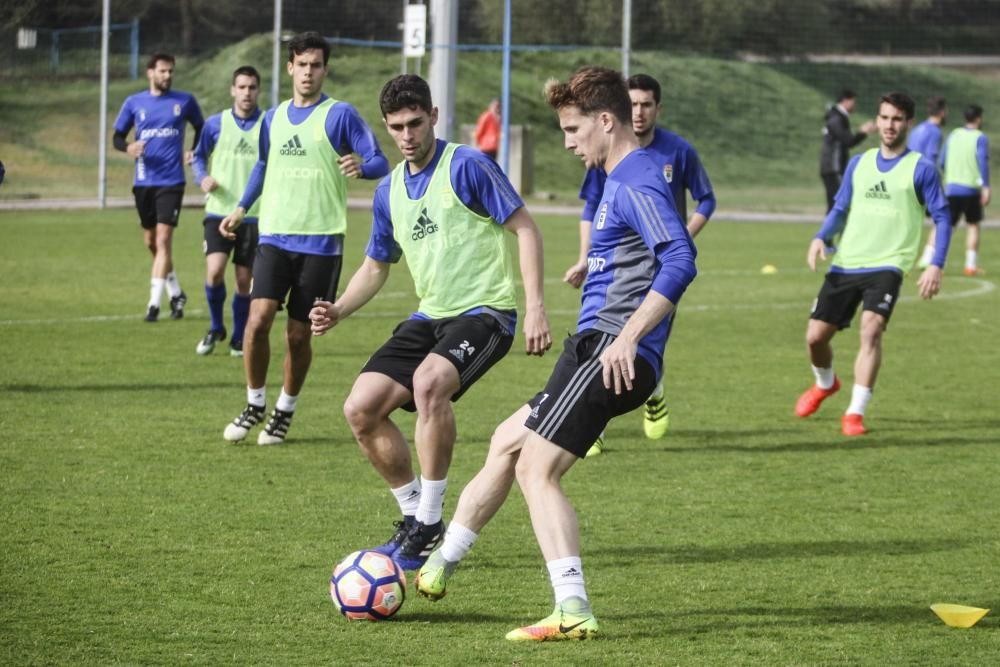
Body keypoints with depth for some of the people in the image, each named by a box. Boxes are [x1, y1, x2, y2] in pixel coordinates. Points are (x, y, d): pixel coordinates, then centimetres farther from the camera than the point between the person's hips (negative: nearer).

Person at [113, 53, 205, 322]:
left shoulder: (185, 101, 3)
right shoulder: (134, 103, 5)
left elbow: (201, 128, 18)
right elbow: (117, 136, 9)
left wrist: (193, 152, 1)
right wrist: (128, 147, -13)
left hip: (171, 181, -3)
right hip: (144, 181, 3)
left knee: (163, 240, -13)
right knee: (151, 242, 10)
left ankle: (154, 303, -13)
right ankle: (176, 293, 29)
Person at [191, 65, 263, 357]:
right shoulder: (215, 123, 3)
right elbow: (199, 156, 16)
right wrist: (202, 177, -4)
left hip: (254, 214, 0)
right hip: (219, 211, 0)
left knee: (244, 279, 3)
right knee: (214, 271, -15)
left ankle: (238, 338, 21)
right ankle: (216, 327, 9)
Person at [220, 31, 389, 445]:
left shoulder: (339, 115, -3)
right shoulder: (273, 118, 12)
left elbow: (379, 163, -6)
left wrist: (360, 167, -28)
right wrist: (242, 208, 24)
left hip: (321, 241, -3)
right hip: (274, 237, 3)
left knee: (299, 334, 2)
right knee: (258, 318, -13)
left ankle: (285, 411, 22)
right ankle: (255, 405, 4)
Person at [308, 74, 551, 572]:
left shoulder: (466, 166, -10)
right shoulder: (389, 191, 11)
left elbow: (525, 229, -10)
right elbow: (376, 266, 22)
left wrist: (534, 307, -19)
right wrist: (338, 311, 3)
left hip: (484, 310, -8)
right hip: (430, 316, 8)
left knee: (429, 380, -35)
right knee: (361, 409, -6)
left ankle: (428, 524, -23)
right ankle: (415, 517, 12)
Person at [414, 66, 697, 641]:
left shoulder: (637, 182, -14)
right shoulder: (623, 178, 19)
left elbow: (680, 260, -27)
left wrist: (628, 338, -31)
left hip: (609, 355, -11)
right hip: (595, 352, 11)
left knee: (536, 469, -13)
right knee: (508, 442, 19)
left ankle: (573, 611, -19)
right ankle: (440, 566, 31)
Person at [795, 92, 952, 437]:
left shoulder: (921, 169, -1)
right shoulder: (859, 164, 12)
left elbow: (941, 218, 0)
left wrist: (936, 265, -12)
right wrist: (821, 238, -3)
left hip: (886, 266, -4)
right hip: (845, 265, 4)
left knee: (871, 329, -26)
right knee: (816, 335, 4)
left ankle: (855, 413, -20)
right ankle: (825, 383, 38)